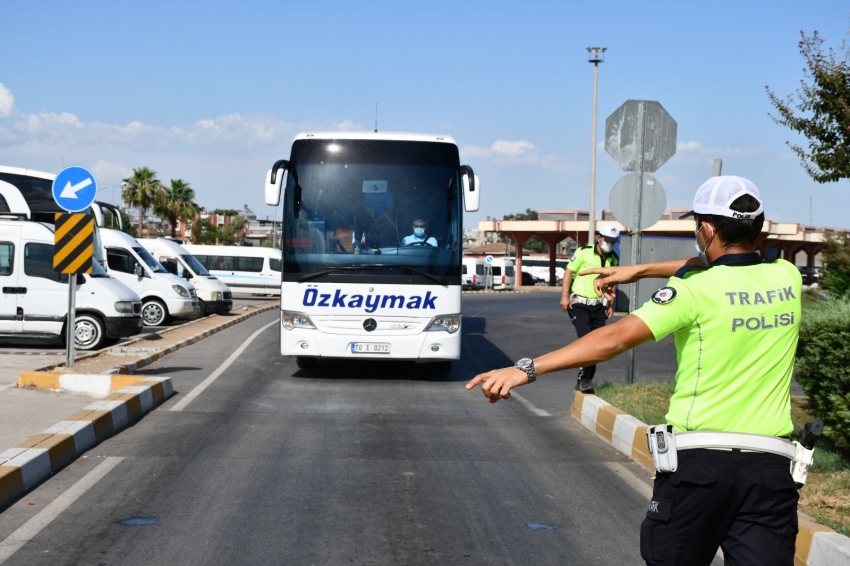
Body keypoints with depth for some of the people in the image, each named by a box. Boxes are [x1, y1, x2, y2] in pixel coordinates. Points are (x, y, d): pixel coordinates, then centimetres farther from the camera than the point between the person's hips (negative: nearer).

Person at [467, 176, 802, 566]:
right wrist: (640, 270, 30)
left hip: (699, 459, -4)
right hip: (771, 465, 4)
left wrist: (527, 369, -17)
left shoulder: (697, 289, -9)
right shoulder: (787, 278, 6)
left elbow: (616, 338, -17)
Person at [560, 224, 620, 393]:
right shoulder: (584, 252, -9)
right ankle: (584, 379, -10)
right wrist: (565, 296, -13)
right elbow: (569, 272, -7)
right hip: (579, 304, -5)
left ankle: (585, 381, 16)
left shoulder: (613, 259, 7)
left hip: (599, 306, 5)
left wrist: (611, 305, 16)